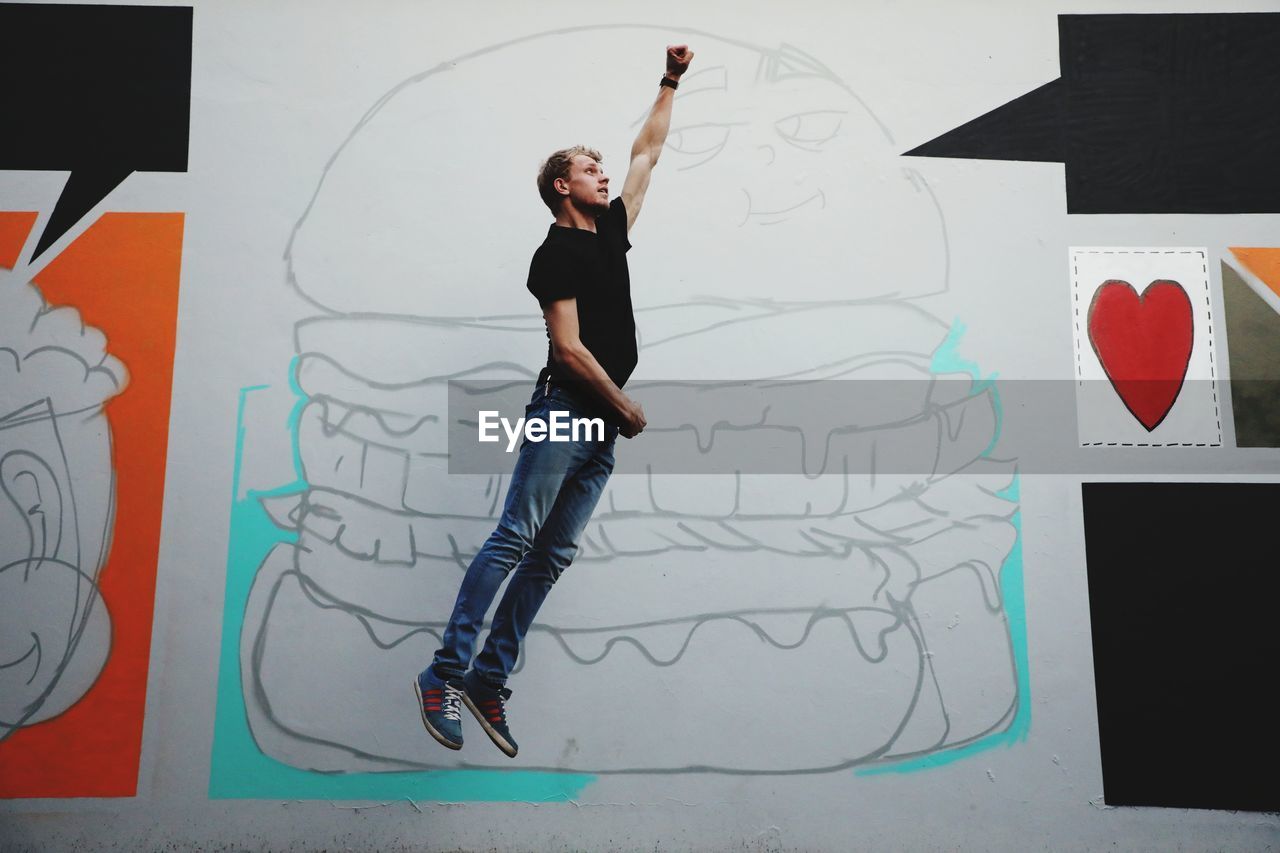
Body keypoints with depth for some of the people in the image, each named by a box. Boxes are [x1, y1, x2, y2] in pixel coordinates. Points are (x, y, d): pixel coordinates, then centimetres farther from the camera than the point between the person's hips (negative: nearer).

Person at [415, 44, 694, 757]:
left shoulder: (611, 232, 18)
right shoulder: (556, 254, -5)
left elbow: (647, 153, 29)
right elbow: (569, 349, -13)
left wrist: (671, 84, 30)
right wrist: (626, 407, -8)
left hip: (604, 425, 8)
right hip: (566, 410, -8)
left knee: (553, 556, 4)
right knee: (515, 539, -11)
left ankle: (490, 680, 9)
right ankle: (446, 673, -5)